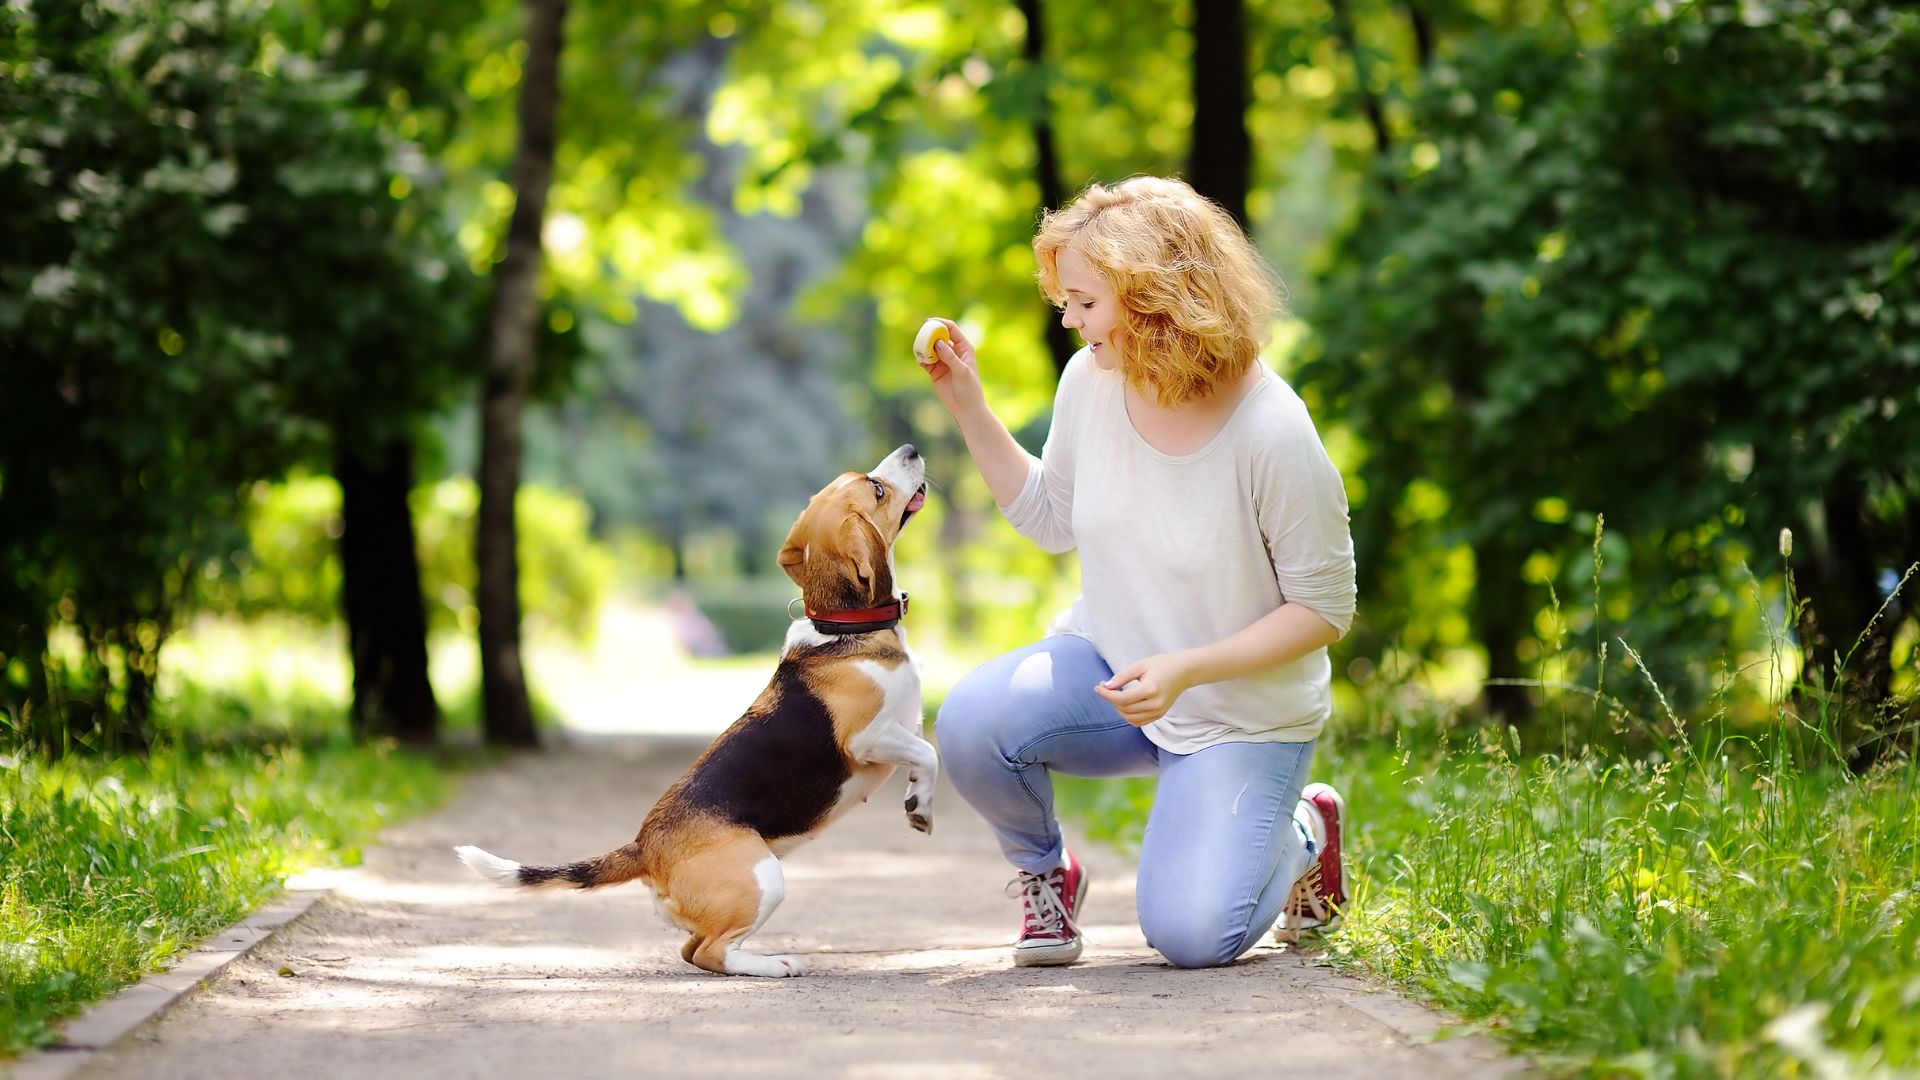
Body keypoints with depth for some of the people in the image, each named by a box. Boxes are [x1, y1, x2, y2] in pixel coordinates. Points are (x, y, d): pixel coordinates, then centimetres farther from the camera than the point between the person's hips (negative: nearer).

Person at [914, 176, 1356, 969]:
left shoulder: (1272, 434, -25)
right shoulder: (1090, 383, -8)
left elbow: (1325, 611, -16)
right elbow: (1053, 519, 10)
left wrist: (1187, 669, -26)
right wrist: (967, 405, -2)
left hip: (1241, 713, -4)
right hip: (1105, 664, 4)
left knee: (1190, 936, -17)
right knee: (972, 724, -27)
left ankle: (1303, 833, 17)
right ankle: (1044, 871, 5)